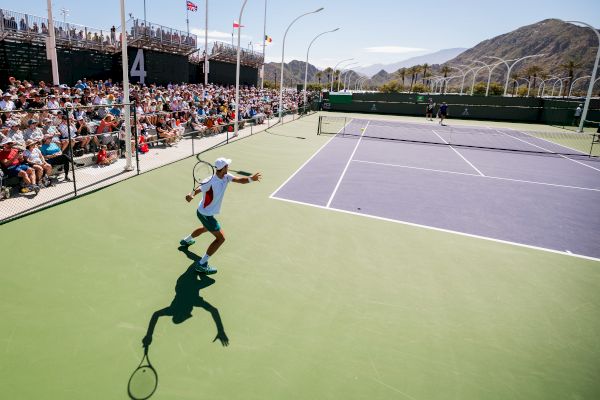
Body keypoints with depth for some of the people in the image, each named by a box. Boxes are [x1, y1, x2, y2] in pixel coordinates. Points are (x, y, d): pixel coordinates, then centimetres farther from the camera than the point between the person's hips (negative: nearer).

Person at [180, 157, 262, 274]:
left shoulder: (226, 177, -10)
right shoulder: (210, 182, -31)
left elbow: (240, 180, -20)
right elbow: (197, 190, -32)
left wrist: (251, 178, -39)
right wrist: (191, 195, -55)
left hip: (208, 212, 10)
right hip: (205, 214, -10)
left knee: (206, 228, 39)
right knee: (221, 238, -11)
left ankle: (186, 240, 63)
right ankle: (201, 264, -6)